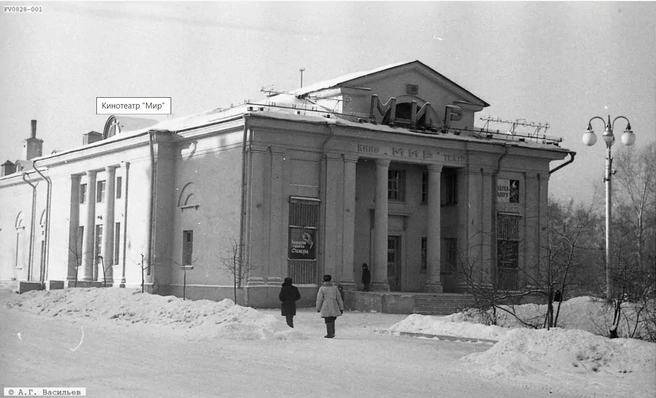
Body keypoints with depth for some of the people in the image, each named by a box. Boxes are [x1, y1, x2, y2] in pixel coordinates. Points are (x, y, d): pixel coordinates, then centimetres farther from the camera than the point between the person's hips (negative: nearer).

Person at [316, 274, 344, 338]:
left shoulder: (322, 288, -4)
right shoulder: (335, 287, 5)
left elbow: (319, 299, -4)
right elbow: (339, 298, 7)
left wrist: (318, 308, 7)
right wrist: (341, 308, 12)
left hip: (326, 307, -3)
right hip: (334, 307, 3)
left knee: (328, 321, 2)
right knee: (332, 320, 18)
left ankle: (330, 334, -1)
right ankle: (332, 333, 15)